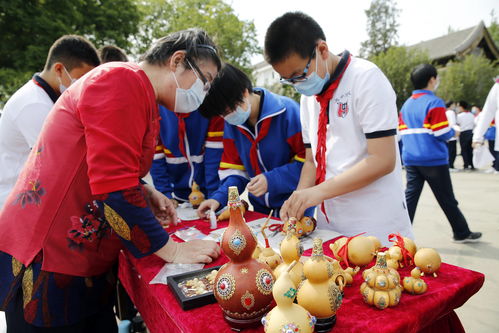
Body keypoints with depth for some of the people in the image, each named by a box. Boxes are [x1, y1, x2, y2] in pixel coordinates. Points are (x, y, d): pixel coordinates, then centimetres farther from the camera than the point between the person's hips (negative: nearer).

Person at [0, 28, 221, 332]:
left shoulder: (144, 101, 11)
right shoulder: (121, 81, -18)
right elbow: (113, 186, -24)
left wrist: (144, 194, 1)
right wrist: (171, 250, -16)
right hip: (48, 259, -8)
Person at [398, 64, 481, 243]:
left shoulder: (406, 105, 10)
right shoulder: (434, 103, -10)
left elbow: (402, 132, 12)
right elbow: (443, 133, -12)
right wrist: (453, 131, 7)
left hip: (411, 159, 5)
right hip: (434, 160, -5)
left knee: (410, 196, 5)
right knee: (447, 199, 8)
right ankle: (462, 233, 24)